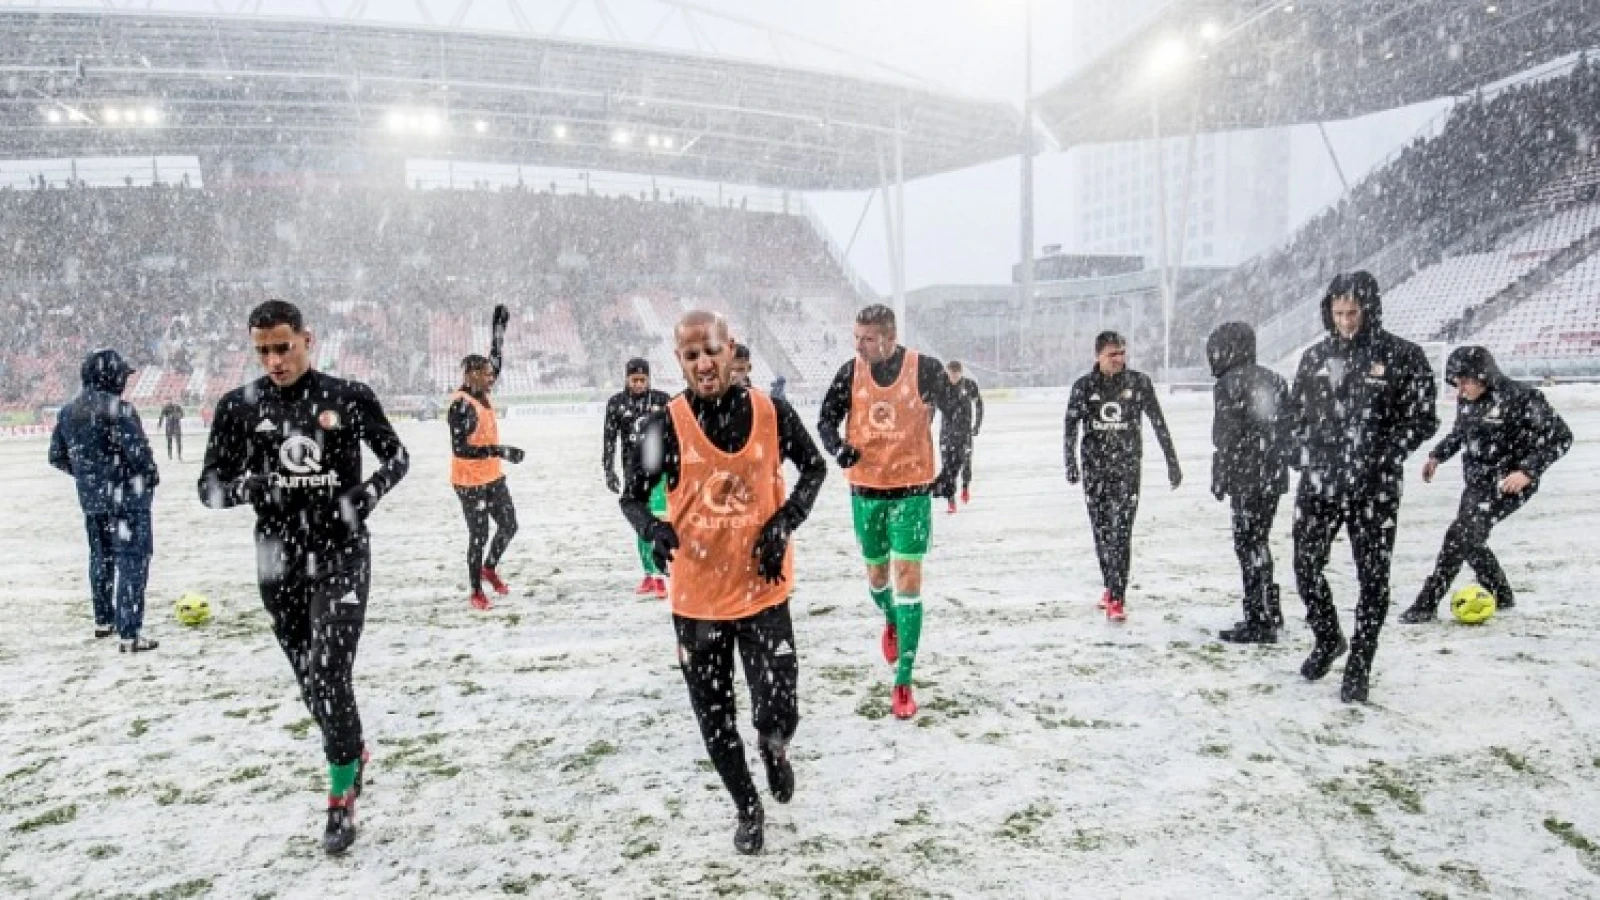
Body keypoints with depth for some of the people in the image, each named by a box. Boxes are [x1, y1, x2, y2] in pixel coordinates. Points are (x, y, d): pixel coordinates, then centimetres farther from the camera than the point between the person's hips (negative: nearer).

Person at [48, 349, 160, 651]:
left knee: (101, 558, 22)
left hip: (90, 498, 8)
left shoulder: (67, 411, 6)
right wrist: (151, 475, -4)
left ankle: (103, 621, 36)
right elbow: (137, 451, -22)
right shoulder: (117, 408, -19)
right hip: (126, 496, -8)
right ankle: (129, 635, -6)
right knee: (132, 562, -3)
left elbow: (57, 456, 12)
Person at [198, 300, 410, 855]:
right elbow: (209, 485, 3)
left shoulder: (349, 398, -5)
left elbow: (397, 456, 8)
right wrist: (245, 487, -19)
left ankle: (341, 800, 5)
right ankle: (352, 754, 41)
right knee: (311, 682, 14)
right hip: (280, 564, 3)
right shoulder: (240, 407, -1)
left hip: (342, 557, -3)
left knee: (329, 677, -11)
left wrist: (368, 493, -11)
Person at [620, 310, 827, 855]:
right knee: (714, 717, 12)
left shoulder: (773, 414, -6)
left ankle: (773, 747, 36)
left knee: (779, 714, -4)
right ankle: (748, 808, 40)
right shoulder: (664, 427, -9)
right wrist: (654, 529, -23)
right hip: (696, 598, 0)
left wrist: (783, 524, -7)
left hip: (763, 589, 0)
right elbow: (632, 498, 0)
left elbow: (814, 468, 9)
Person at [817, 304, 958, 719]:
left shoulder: (925, 369, -11)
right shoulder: (851, 372, -4)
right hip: (866, 490, 3)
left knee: (908, 580, -6)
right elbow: (826, 419, 4)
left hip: (912, 489, -3)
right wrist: (839, 448, -17)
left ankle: (903, 681, 0)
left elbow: (956, 417, -1)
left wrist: (950, 470, -7)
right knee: (877, 572, 17)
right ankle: (891, 621, 52)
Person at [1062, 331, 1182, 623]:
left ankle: (1117, 598, -6)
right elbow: (1071, 427, 0)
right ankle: (1111, 586, 27)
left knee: (1121, 532, -9)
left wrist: (1172, 461, 3)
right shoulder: (1084, 386, 0)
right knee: (1101, 532, 10)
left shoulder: (1139, 382, -2)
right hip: (1094, 468, 2)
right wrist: (1071, 464, -12)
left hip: (1127, 467, -2)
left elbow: (1159, 423, 2)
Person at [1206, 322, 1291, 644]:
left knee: (1249, 546, -3)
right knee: (1259, 542, 17)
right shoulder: (1274, 380, 14)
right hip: (1274, 478, 8)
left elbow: (1226, 438, -14)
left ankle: (1260, 621, -1)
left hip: (1246, 479, -8)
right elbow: (1286, 430, 17)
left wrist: (1219, 479, -7)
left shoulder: (1230, 383, -10)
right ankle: (1269, 613, 24)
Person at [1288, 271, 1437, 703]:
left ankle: (1359, 666, 18)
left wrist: (1380, 457, -12)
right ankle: (1327, 640, 31)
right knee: (1306, 564, 7)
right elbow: (1296, 411, 16)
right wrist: (1308, 453, 2)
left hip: (1375, 488, -3)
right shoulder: (1314, 356, 6)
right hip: (1318, 482, 3)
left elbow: (1422, 419, -4)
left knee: (1373, 578, 4)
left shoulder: (1402, 356, -5)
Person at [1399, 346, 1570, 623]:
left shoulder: (1521, 399, -18)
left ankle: (1427, 604, -12)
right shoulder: (1465, 400, 2)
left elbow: (1561, 437, -14)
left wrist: (1528, 471, -23)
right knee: (1469, 540, 15)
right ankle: (1502, 596, 37)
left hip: (1508, 484, -8)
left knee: (1460, 536, -17)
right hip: (1476, 482, 8)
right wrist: (1437, 456, 10)